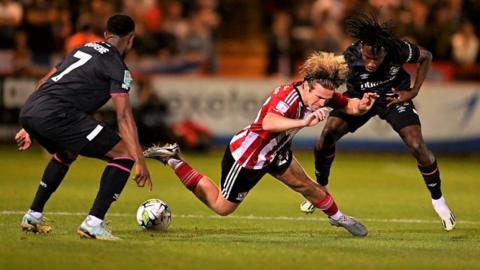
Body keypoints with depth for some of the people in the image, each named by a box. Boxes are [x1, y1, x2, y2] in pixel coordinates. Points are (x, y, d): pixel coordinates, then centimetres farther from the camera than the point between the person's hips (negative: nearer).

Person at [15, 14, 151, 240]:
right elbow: (124, 117, -8)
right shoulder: (117, 67, 4)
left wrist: (29, 128, 39)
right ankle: (93, 224, -11)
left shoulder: (84, 49, 28)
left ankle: (33, 216, 37)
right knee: (124, 154, -5)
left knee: (66, 153, 38)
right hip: (56, 114, -9)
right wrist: (140, 162, -12)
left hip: (28, 111, 9)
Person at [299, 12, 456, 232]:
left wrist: (413, 91, -12)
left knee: (417, 146, -15)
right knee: (328, 133, -16)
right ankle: (321, 190, 9)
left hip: (393, 96, -1)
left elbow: (426, 57, -9)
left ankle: (438, 200, 8)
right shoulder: (348, 59, -32)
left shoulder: (398, 50, -30)